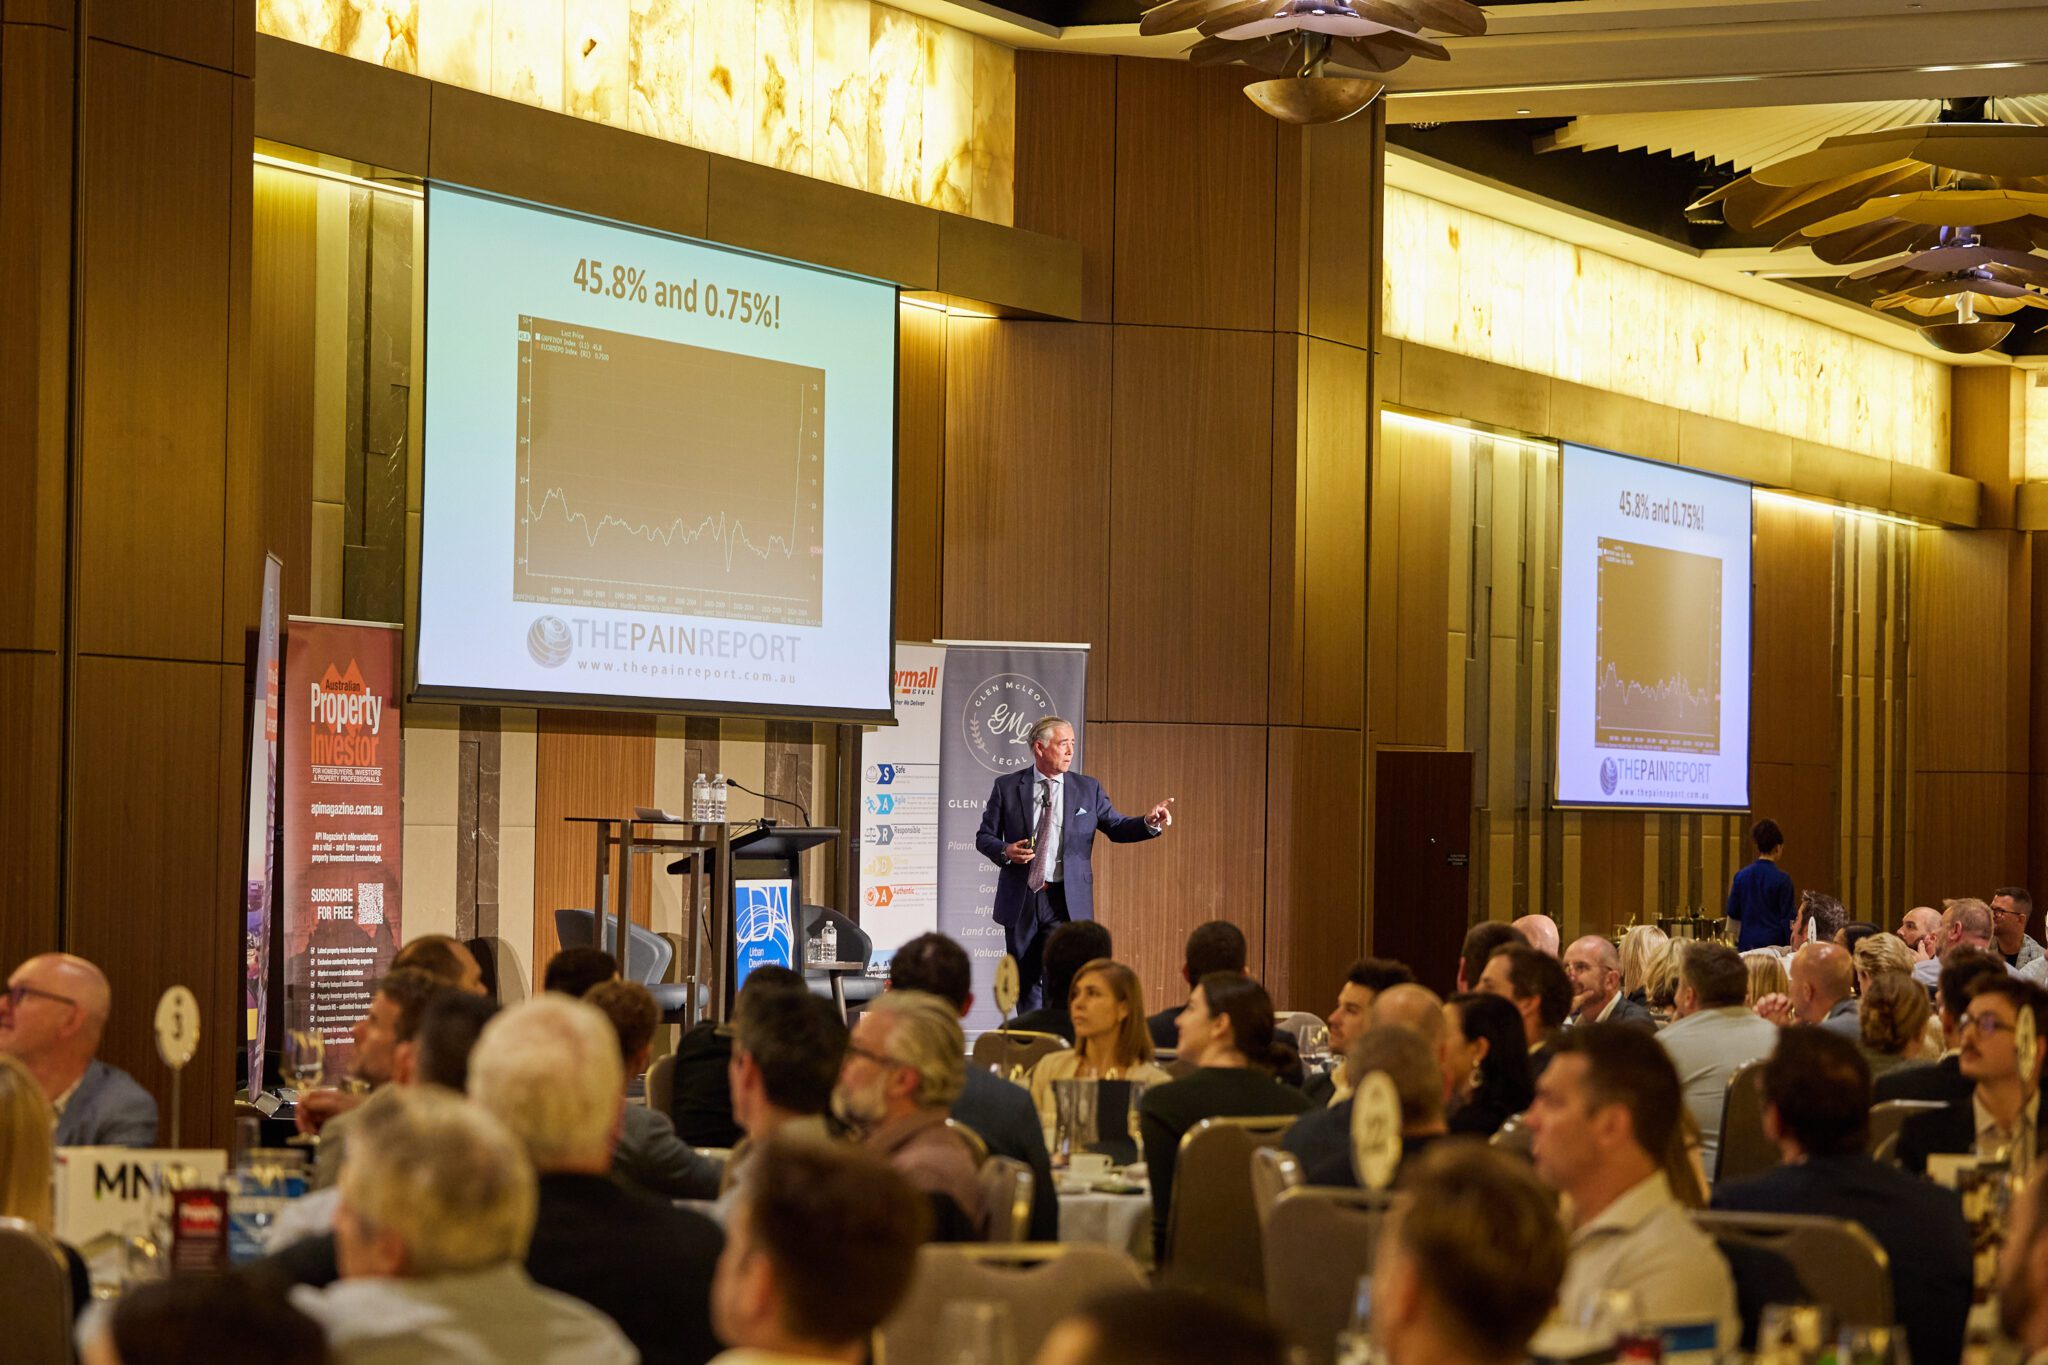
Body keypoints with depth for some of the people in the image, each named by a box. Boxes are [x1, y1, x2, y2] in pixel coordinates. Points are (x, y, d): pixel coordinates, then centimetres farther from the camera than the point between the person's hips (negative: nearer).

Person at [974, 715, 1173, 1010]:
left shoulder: (1088, 789, 7)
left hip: (1067, 901, -1)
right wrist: (1005, 851, -15)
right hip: (1020, 900, 1)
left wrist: (1149, 822, -12)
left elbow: (1117, 827, 7)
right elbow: (984, 836, 7)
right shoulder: (1007, 787, 3)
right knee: (1025, 984, 9)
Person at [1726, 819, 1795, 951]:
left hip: (1747, 943, 4)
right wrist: (1792, 946, -2)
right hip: (1774, 941, -4)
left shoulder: (1741, 876, 2)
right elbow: (1788, 919, -8)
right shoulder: (1782, 879, -9)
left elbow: (1732, 913, 6)